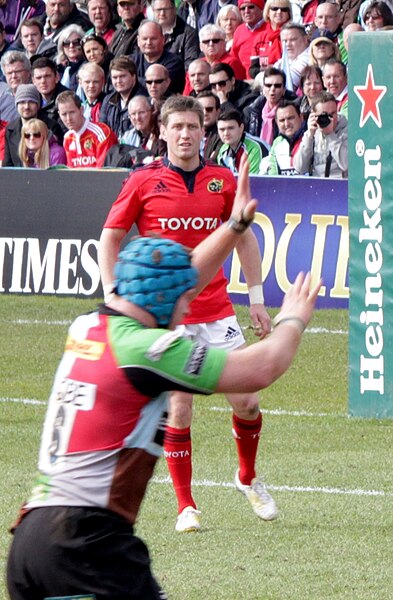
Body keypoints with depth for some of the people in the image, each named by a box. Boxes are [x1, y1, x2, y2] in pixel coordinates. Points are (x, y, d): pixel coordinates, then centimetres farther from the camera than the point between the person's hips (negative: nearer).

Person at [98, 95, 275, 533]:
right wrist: (113, 296, -4)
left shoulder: (223, 181, 5)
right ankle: (185, 506, 6)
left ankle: (248, 478, 26)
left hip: (216, 309, 2)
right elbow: (109, 239, 4)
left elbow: (244, 237, 16)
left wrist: (256, 297, 12)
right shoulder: (143, 182, -3)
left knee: (247, 401, -1)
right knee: (179, 408, -5)